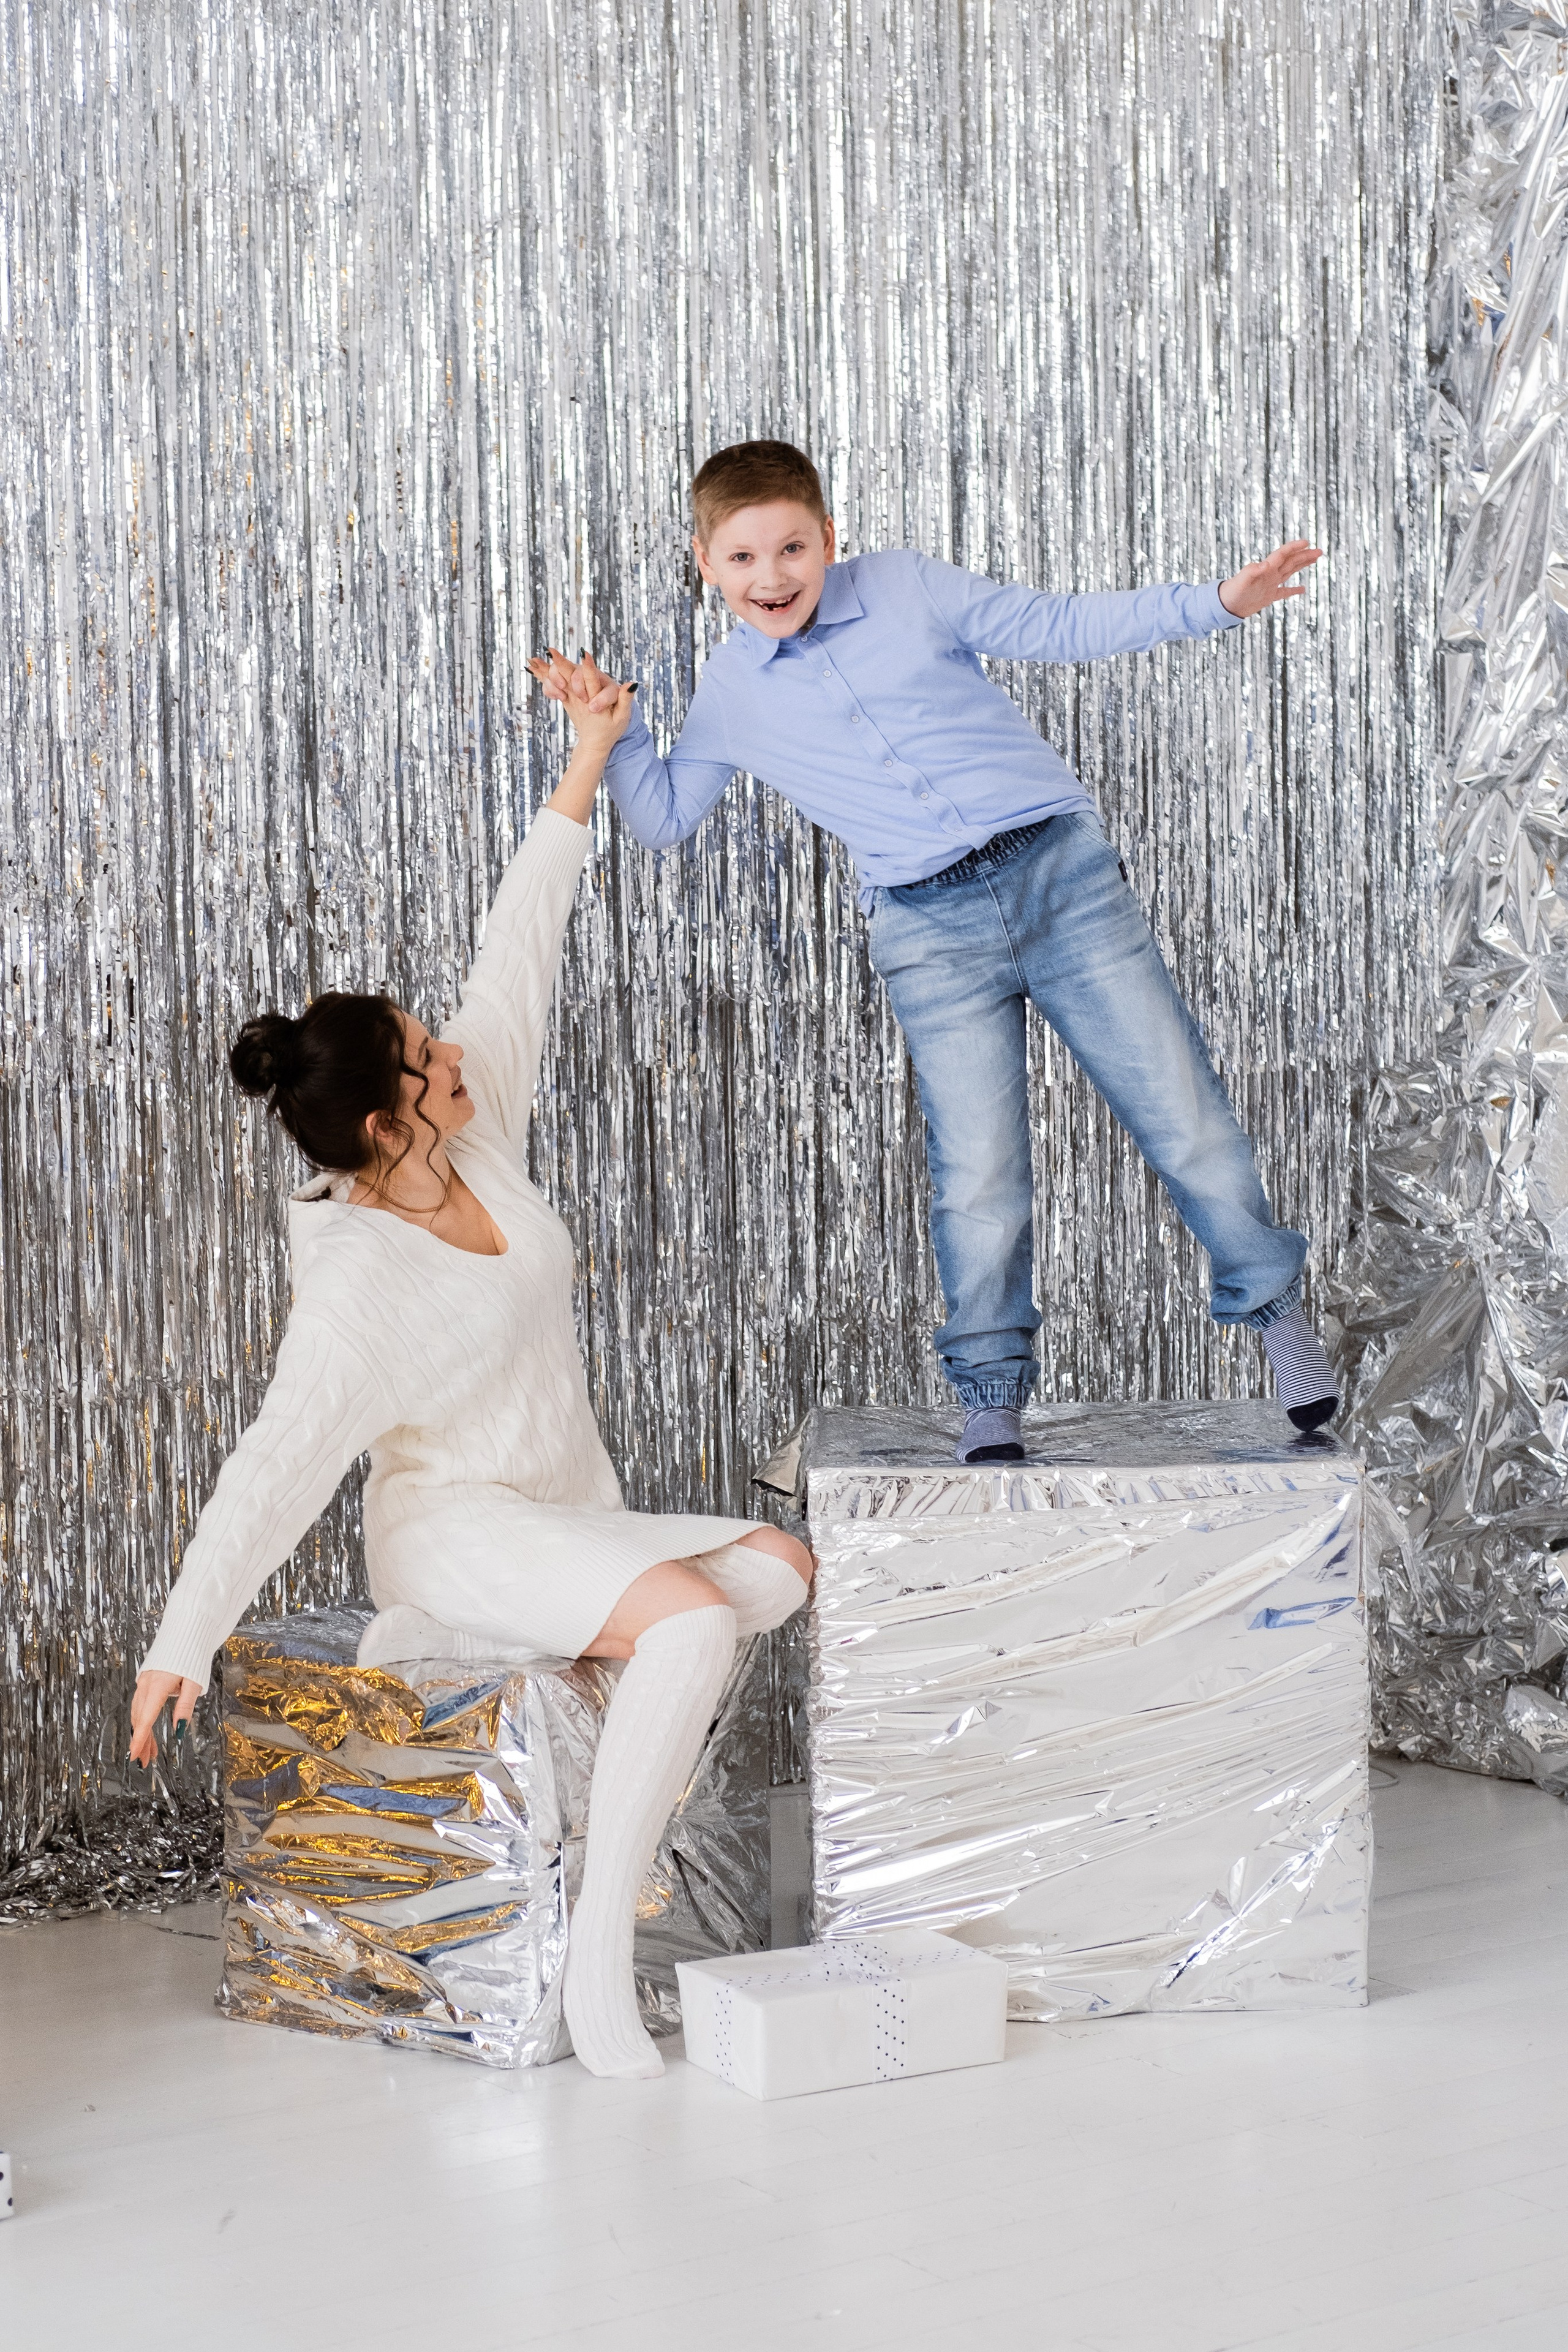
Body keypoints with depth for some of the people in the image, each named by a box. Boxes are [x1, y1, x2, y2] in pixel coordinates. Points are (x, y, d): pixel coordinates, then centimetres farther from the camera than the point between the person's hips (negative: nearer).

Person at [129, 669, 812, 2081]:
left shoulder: (478, 1136, -1)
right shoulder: (359, 1281, -20)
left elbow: (517, 962, 5)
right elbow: (281, 1461, -22)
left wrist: (584, 773, 8)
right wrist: (185, 1640, -25)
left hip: (567, 1524, 9)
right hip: (454, 1528, -9)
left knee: (785, 1565, -10)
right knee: (692, 1620, -32)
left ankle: (440, 1648, -2)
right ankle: (599, 1951, -29)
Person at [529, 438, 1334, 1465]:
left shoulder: (907, 586, 5)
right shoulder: (729, 697, 10)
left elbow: (1060, 626, 9)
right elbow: (663, 815, 19)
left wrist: (1214, 603, 3)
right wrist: (609, 724, 3)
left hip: (1061, 866, 0)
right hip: (934, 931, 0)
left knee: (1187, 1125, 0)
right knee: (978, 1185, -5)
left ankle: (1272, 1299, 22)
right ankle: (994, 1396, 15)